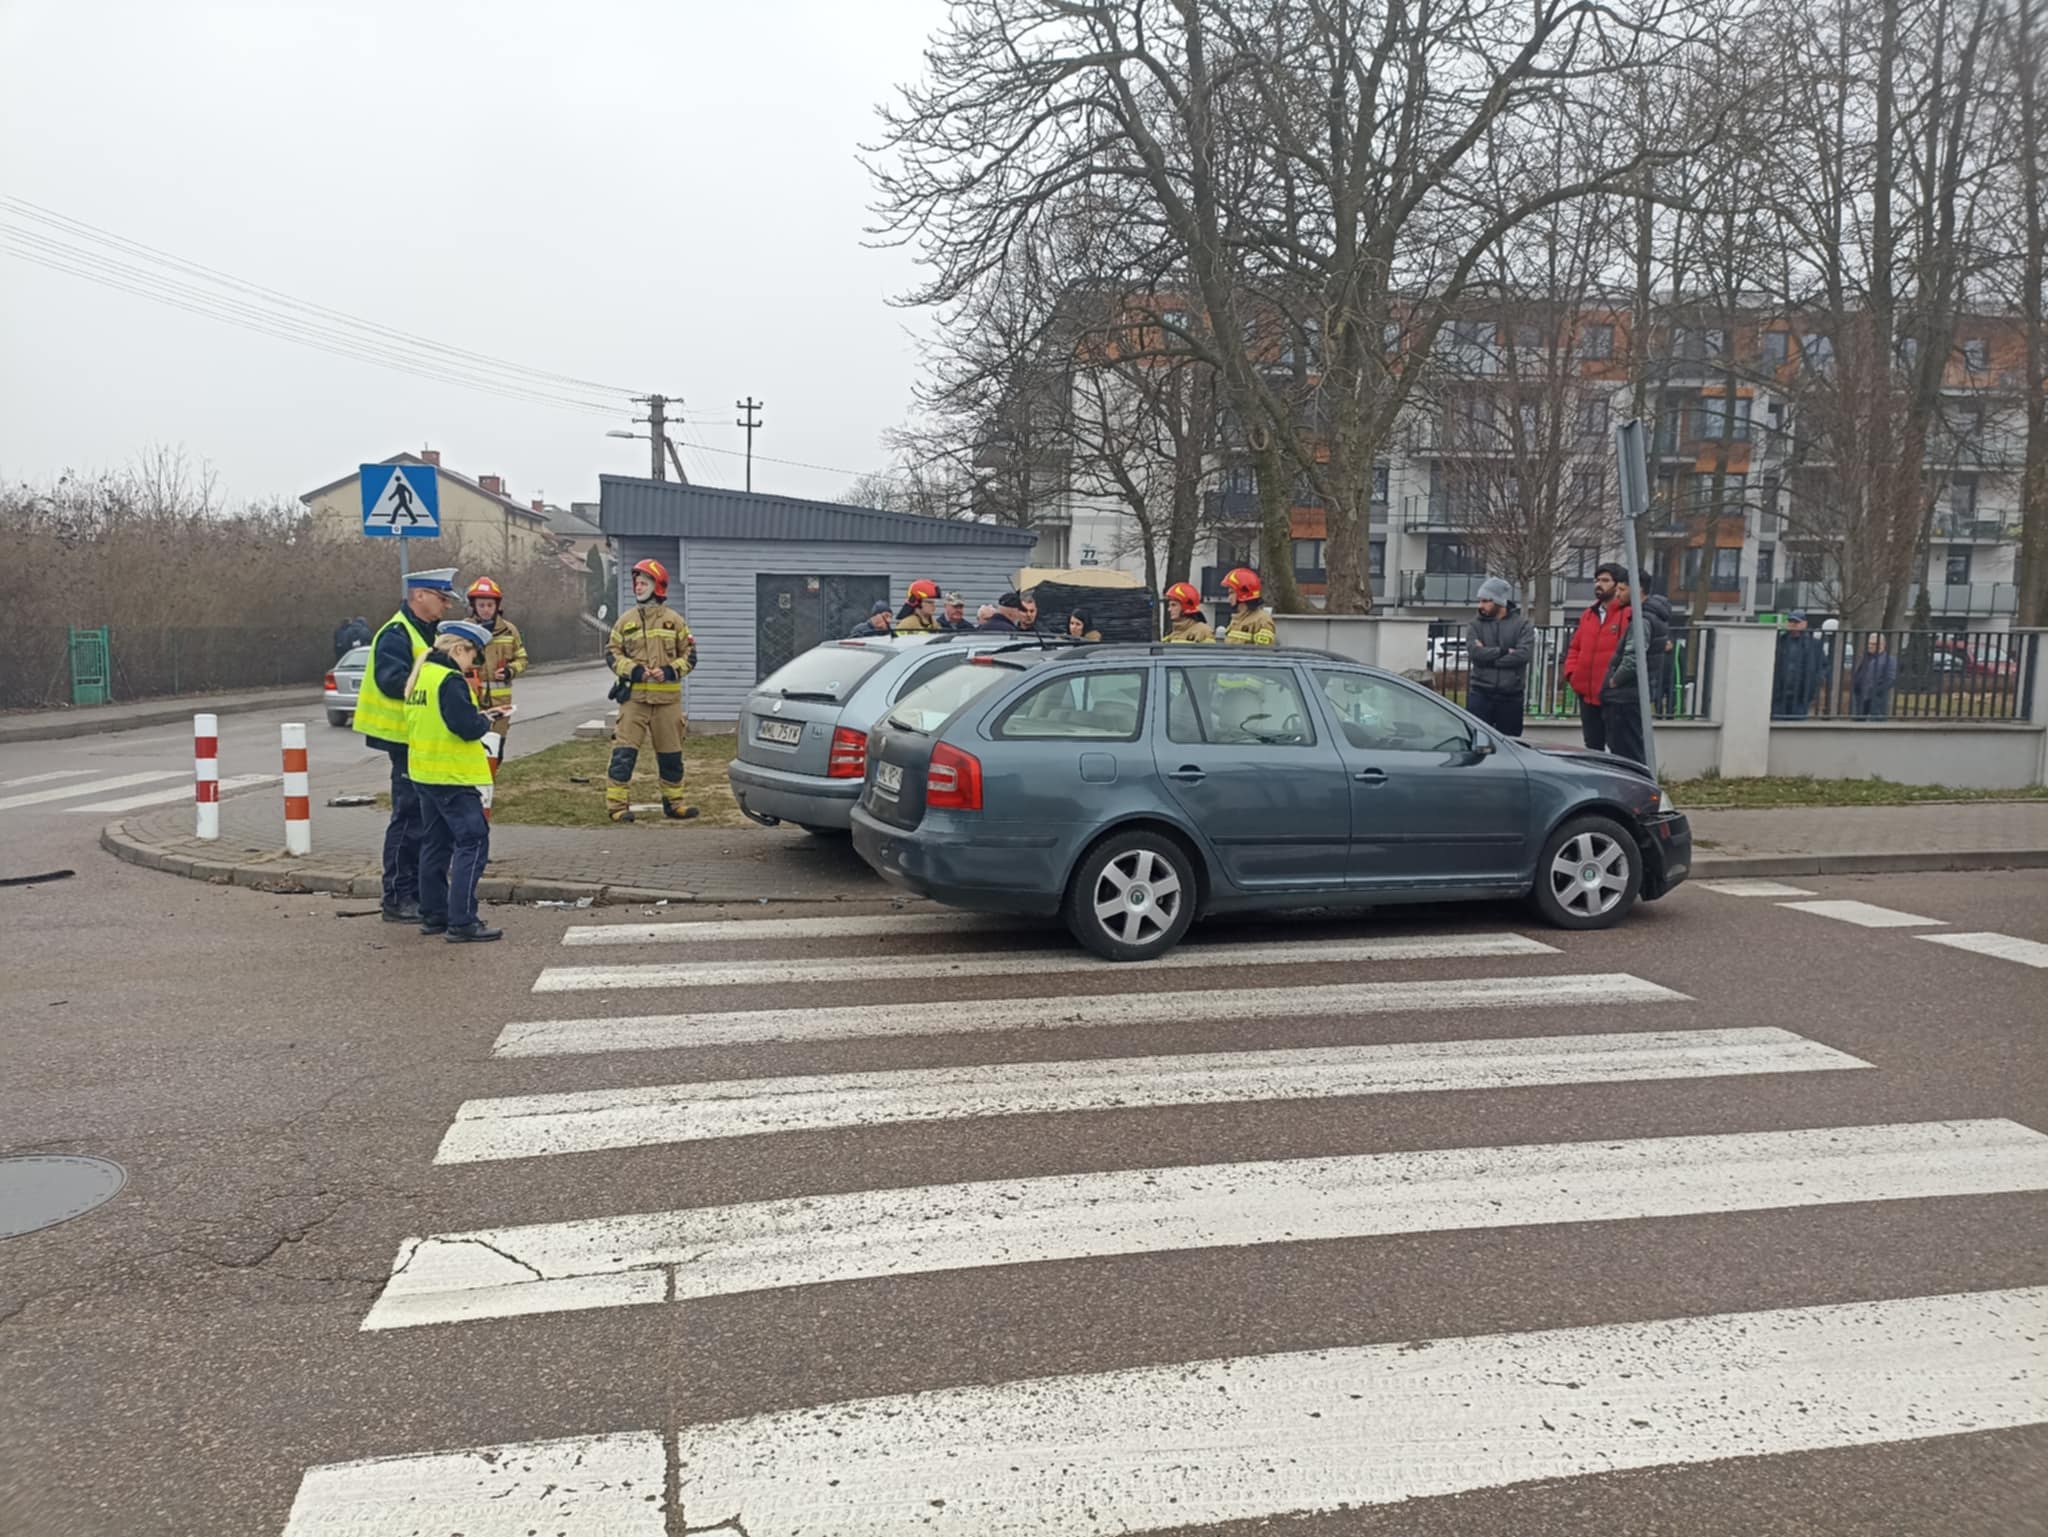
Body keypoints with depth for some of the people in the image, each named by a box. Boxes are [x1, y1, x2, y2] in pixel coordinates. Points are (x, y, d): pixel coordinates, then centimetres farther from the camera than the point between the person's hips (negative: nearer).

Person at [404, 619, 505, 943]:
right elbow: (467, 728, -24)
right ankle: (462, 922, -11)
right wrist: (487, 722, -3)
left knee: (436, 842, 17)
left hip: (424, 773, 10)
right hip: (452, 775, -10)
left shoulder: (420, 675, 12)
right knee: (473, 842, -7)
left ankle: (432, 915, 23)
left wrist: (481, 715, 12)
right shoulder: (450, 680, -17)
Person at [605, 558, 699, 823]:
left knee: (671, 753, 9)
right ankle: (617, 804, -6)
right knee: (624, 751, -9)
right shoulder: (625, 621, 8)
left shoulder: (674, 620, 7)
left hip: (667, 697, 1)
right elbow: (613, 653, 7)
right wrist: (633, 670, -10)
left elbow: (689, 654, 6)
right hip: (634, 696, -1)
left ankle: (673, 803, 21)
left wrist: (670, 671, -11)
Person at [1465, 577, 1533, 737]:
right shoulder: (1477, 625, 7)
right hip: (1480, 695, 1)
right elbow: (1474, 652, -10)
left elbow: (1524, 654, -14)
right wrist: (1503, 651, -15)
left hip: (1511, 697, 0)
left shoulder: (1522, 625, 3)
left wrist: (1487, 656, -12)